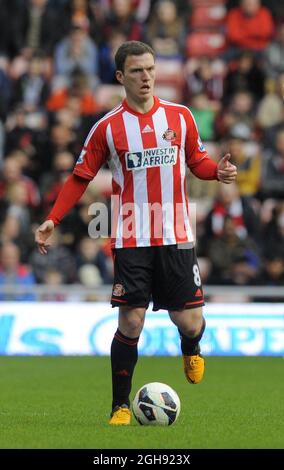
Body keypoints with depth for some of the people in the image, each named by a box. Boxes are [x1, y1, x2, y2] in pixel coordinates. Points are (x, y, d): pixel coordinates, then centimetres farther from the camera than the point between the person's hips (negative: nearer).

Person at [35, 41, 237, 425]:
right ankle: (121, 406, 6)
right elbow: (80, 178, 6)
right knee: (131, 323, -7)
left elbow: (197, 161, 18)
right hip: (131, 239, -2)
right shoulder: (108, 127, 1)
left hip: (176, 236, 2)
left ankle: (191, 350, 40)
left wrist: (218, 171, -5)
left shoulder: (180, 116, 6)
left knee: (190, 323, 2)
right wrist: (52, 221, -3)